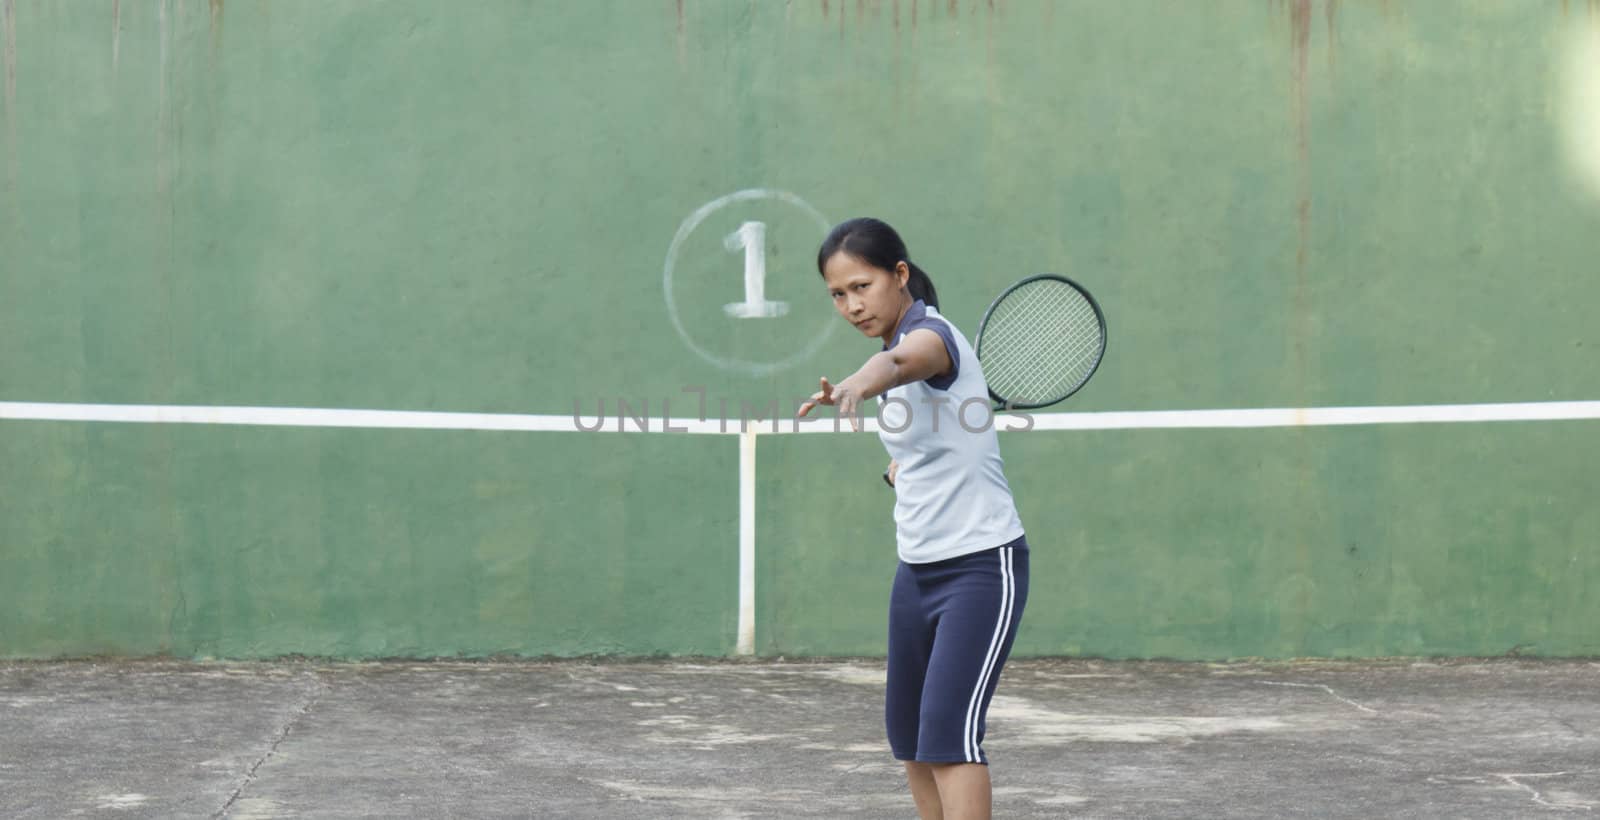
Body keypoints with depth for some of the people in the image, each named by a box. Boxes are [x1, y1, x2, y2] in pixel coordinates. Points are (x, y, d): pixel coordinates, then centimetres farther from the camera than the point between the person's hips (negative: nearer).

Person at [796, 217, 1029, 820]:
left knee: (949, 729, -18)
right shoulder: (896, 344, 10)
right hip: (918, 567, 9)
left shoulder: (932, 334, -17)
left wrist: (853, 386, -64)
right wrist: (901, 467, 6)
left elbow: (900, 362, -44)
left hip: (982, 564, -9)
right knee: (908, 731, 12)